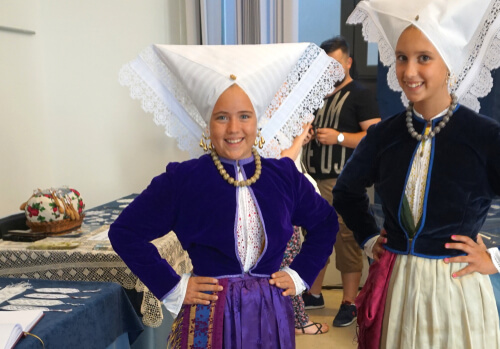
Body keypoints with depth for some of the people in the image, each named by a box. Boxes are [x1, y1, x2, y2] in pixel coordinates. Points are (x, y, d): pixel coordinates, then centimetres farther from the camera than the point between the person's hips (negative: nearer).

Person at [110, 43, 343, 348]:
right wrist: (173, 287, -7)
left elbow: (326, 223, 15)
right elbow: (125, 232, -6)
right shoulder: (182, 179, -9)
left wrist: (300, 275, 6)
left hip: (271, 315, 3)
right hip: (208, 317, -3)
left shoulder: (284, 175, 1)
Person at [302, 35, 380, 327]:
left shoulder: (361, 95, -3)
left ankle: (349, 303, 7)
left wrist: (338, 137, -20)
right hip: (313, 177, 7)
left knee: (347, 241, -4)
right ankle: (314, 295, 26)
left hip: (343, 182, -7)